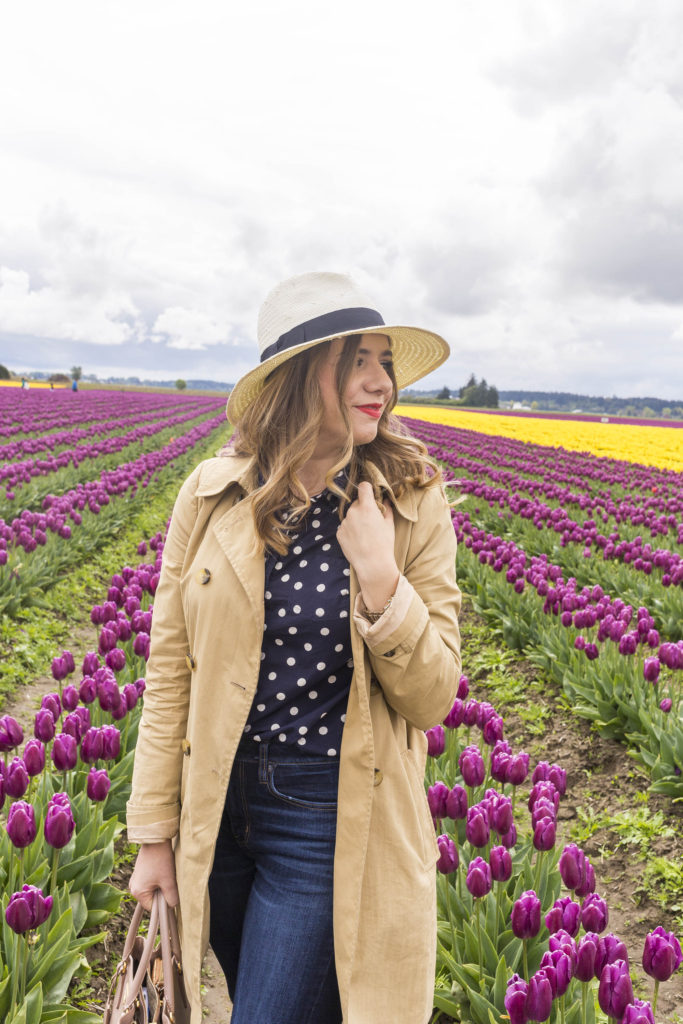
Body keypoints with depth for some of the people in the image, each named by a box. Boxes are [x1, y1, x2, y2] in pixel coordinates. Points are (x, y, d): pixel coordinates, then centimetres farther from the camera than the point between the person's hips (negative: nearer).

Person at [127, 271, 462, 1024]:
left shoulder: (413, 503, -10)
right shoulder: (213, 493, -7)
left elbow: (431, 699, -9)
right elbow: (171, 668, -2)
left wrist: (379, 579, -24)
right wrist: (153, 833, 0)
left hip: (333, 821, -3)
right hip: (216, 805, 3)